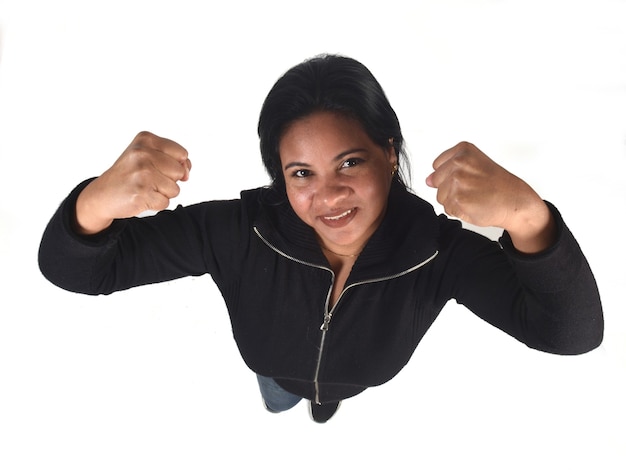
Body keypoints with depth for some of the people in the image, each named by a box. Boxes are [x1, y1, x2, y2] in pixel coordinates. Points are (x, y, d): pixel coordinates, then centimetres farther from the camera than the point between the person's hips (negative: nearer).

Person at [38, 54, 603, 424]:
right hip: (276, 392, 0)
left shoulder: (436, 249, -39)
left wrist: (527, 215, -71)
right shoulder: (240, 233, -40)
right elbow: (74, 269, -38)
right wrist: (97, 204, -65)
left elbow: (574, 334, -49)